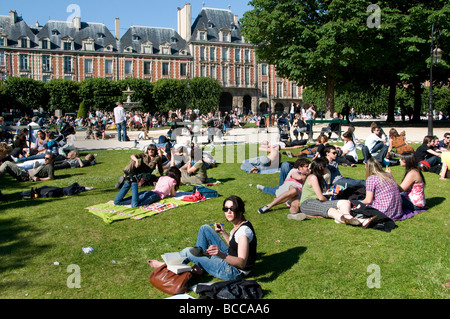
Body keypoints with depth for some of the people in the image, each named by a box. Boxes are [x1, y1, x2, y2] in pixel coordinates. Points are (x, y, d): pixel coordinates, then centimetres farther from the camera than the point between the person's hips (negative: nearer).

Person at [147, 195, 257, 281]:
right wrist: (223, 232, 5)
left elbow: (242, 262, -33)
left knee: (189, 251, -4)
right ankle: (199, 266, 9)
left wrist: (221, 255, -48)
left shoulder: (244, 230, -27)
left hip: (234, 272, -9)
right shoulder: (238, 225, 2)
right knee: (205, 228, 7)